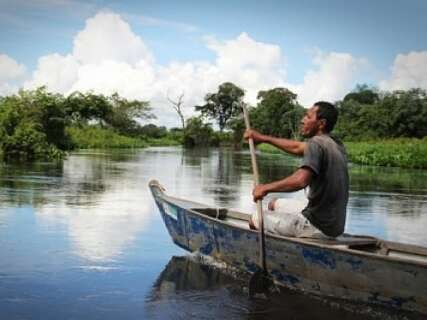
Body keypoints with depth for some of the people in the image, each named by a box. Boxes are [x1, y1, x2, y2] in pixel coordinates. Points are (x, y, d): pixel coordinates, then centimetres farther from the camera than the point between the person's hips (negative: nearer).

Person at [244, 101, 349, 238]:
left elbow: (301, 180, -34)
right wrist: (263, 138, 24)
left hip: (317, 228, -9)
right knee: (274, 204, 26)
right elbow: (297, 147, 21)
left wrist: (266, 188, -22)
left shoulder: (317, 143, -19)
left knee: (255, 220, 6)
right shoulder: (335, 144, 9)